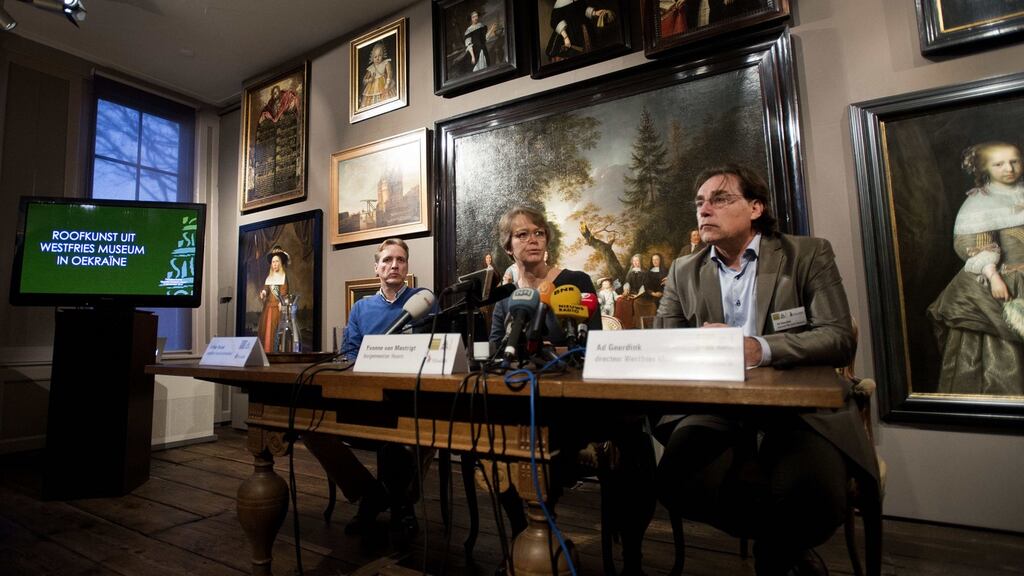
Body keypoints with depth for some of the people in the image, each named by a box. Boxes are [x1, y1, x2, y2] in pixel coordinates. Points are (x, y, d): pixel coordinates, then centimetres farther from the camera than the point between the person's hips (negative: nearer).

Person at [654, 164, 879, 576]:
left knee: (809, 494, -31)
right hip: (717, 407, 2)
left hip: (802, 405, -1)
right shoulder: (684, 272, 11)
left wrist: (760, 348, -26)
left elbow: (840, 339, -7)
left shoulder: (808, 254, 4)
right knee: (677, 481, -26)